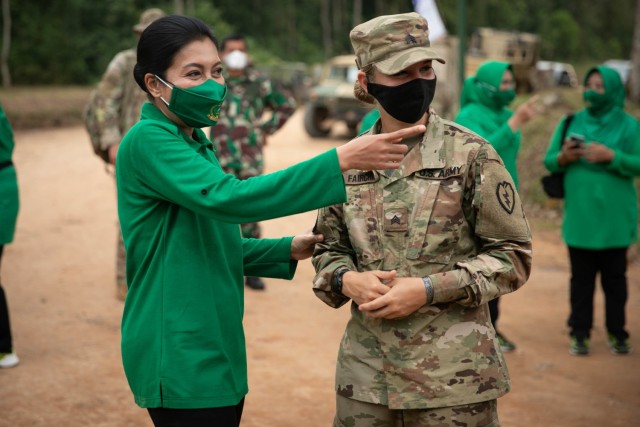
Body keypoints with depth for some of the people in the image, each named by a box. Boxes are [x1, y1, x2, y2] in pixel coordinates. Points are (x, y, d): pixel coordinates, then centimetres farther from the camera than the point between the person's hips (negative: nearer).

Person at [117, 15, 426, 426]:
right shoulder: (148, 141, -15)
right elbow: (228, 197, -30)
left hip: (217, 352, 9)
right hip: (179, 360, -9)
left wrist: (289, 249, 5)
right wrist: (339, 160, -33)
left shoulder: (196, 143, 13)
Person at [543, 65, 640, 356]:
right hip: (580, 216, 2)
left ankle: (616, 333, 19)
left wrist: (611, 156, -21)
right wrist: (562, 158, -14)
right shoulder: (572, 122, 6)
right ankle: (579, 333, 16)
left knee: (615, 277, 9)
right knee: (581, 277, 8)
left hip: (614, 219, -2)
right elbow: (549, 161, 7)